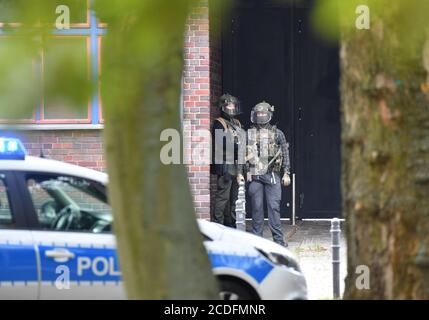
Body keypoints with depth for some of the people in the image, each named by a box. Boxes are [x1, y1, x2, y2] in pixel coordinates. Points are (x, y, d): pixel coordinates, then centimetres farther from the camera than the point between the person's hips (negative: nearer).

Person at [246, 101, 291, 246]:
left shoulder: (277, 134, 6)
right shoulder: (249, 134, 9)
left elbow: (285, 154, 6)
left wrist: (286, 174, 1)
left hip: (272, 175, -2)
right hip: (254, 175, 2)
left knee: (274, 207, -5)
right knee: (256, 207, 4)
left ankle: (278, 238, -2)